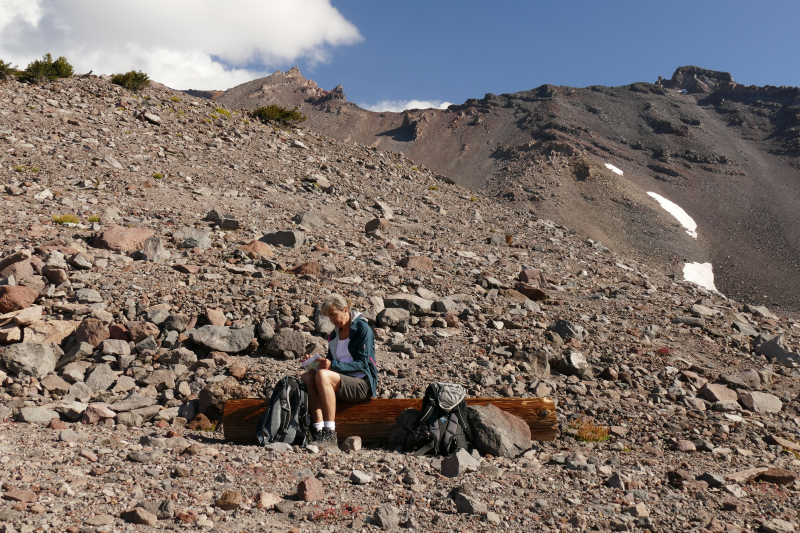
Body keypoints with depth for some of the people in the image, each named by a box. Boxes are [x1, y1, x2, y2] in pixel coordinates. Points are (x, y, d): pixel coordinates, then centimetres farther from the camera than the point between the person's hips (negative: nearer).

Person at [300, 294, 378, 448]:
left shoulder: (363, 329, -6)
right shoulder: (334, 334, 17)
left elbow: (362, 364, -14)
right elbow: (331, 362, 18)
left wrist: (333, 365, -25)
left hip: (362, 384, -7)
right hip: (341, 380, 7)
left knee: (323, 375, -32)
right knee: (306, 378, -18)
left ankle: (330, 435, -34)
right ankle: (318, 430, -29)